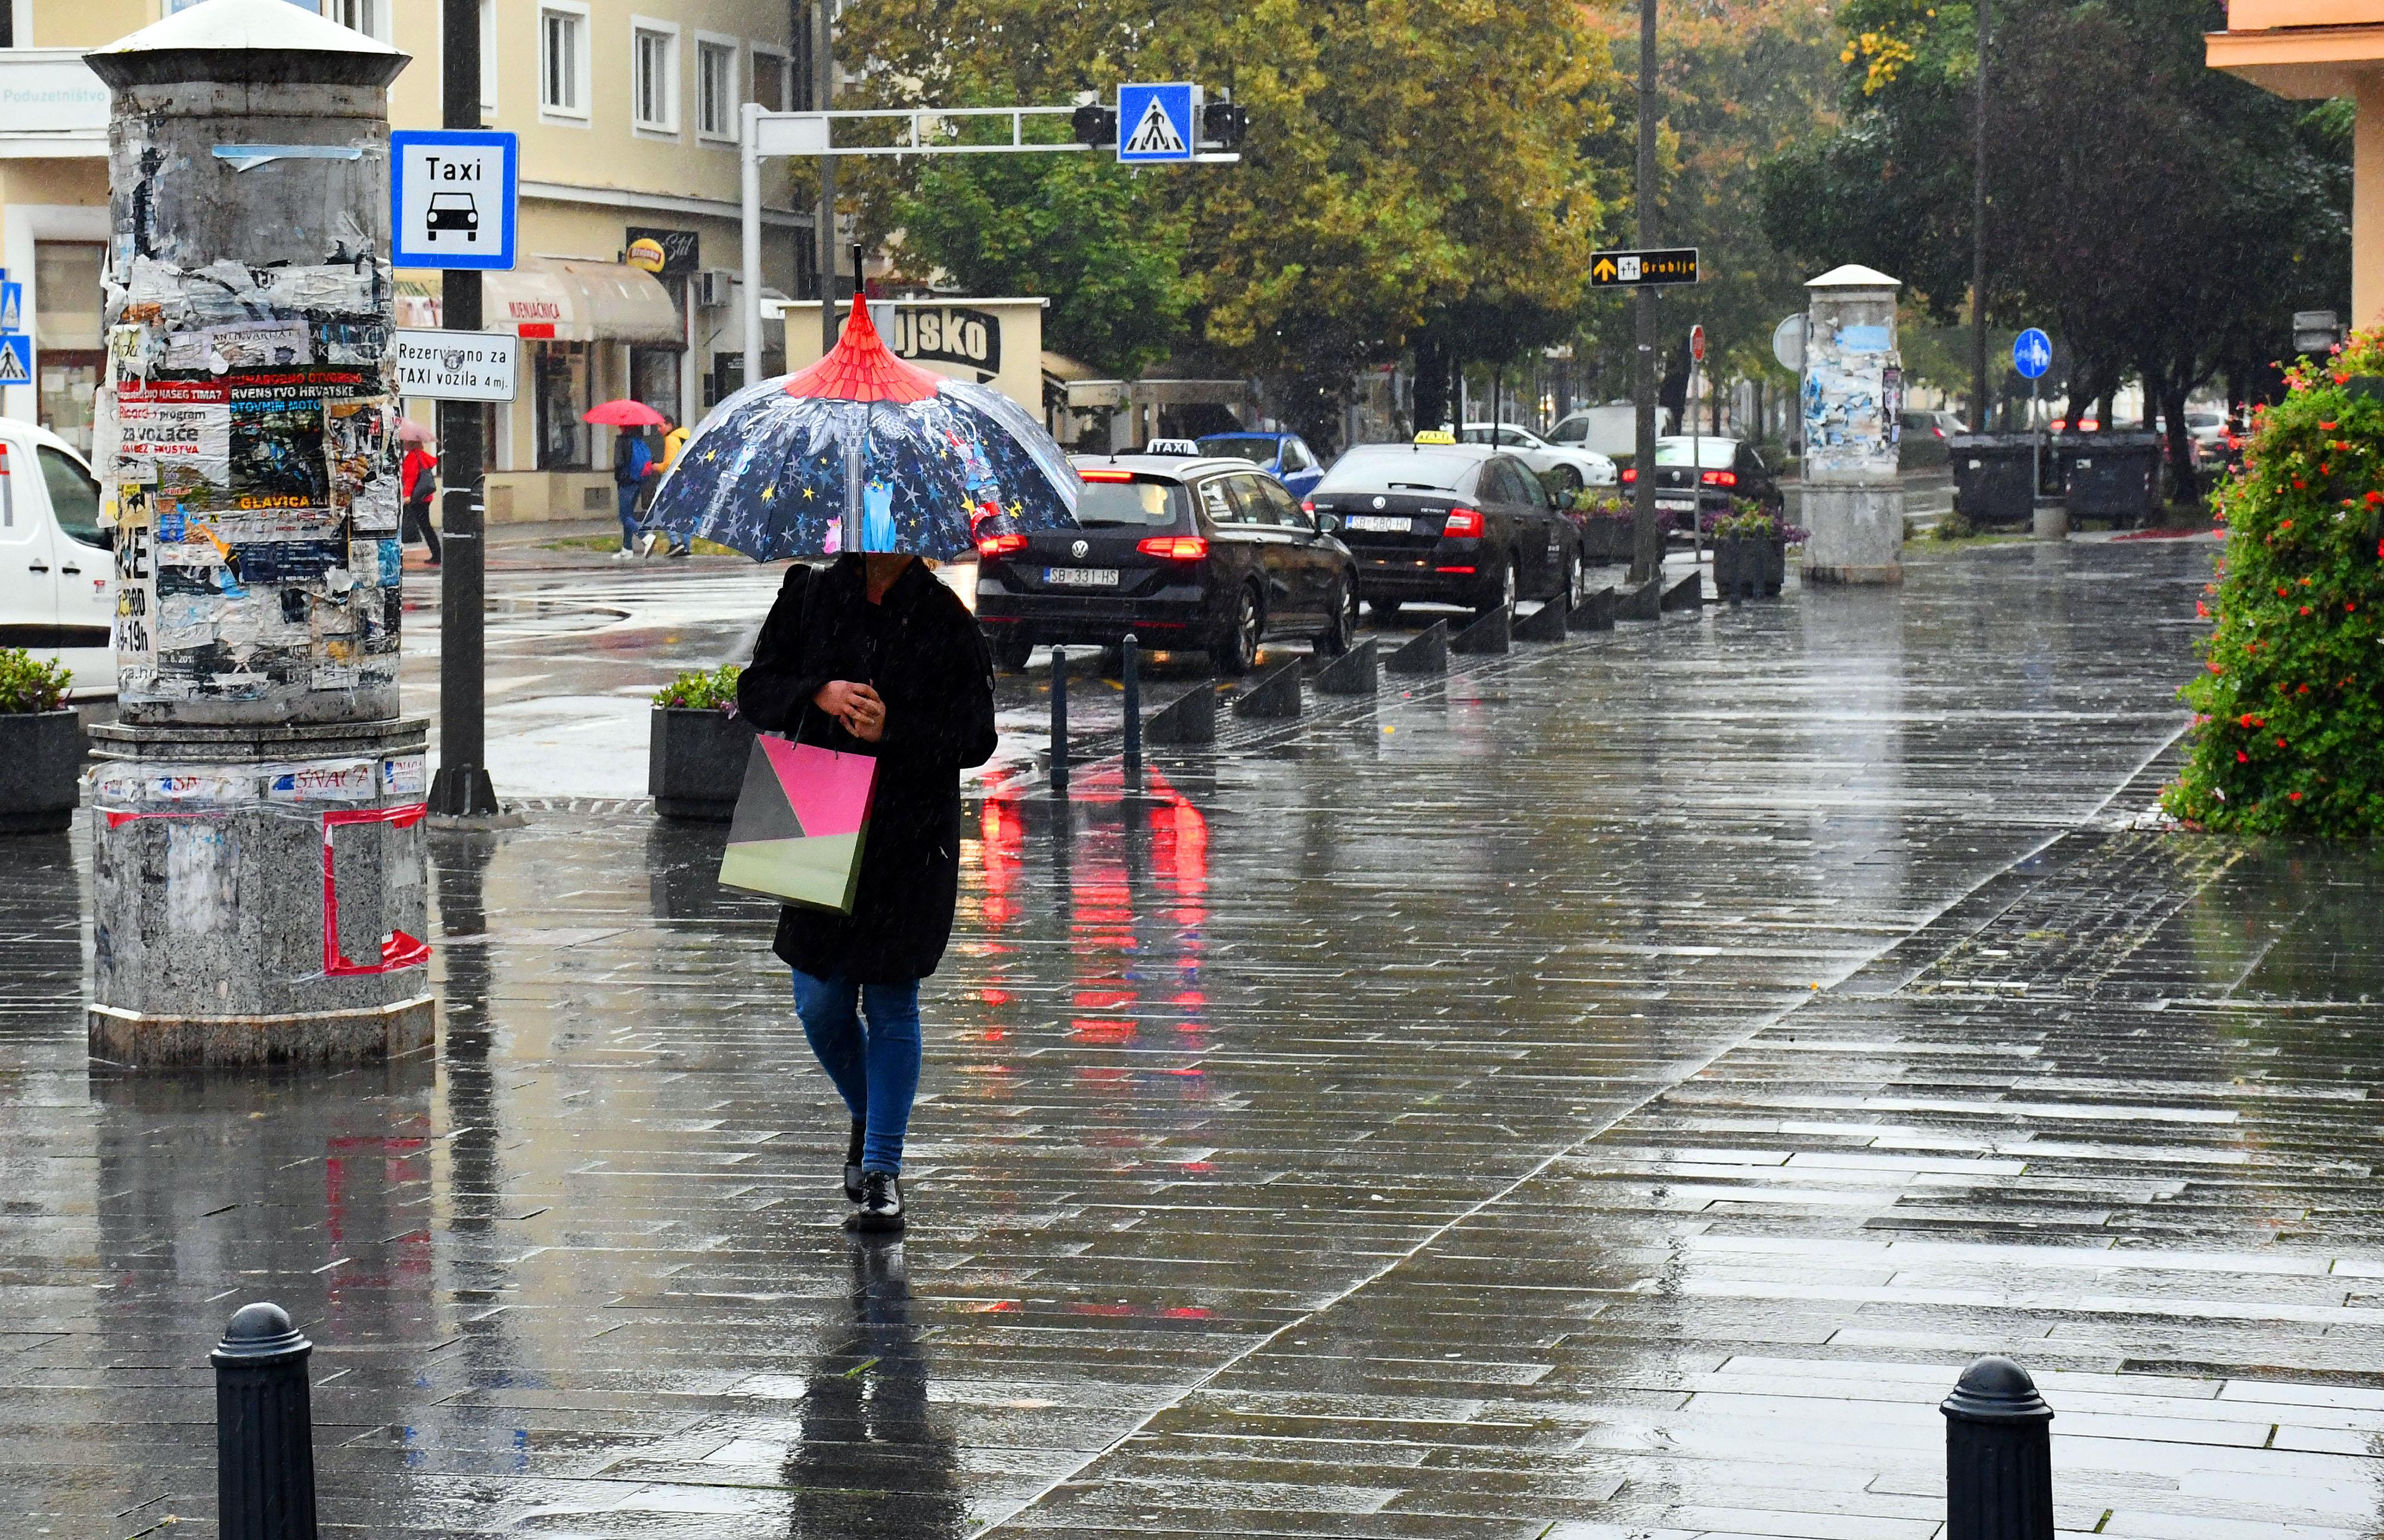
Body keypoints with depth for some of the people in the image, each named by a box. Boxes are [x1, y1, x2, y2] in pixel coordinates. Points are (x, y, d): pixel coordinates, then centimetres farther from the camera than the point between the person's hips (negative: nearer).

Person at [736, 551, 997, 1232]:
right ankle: (867, 1117, 34)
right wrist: (819, 695, -12)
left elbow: (975, 737, -3)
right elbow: (756, 690, 8)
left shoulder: (946, 621, -2)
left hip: (911, 842, -3)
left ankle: (881, 1168, 6)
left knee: (891, 1003, -1)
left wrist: (894, 729, -19)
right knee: (820, 1003, 6)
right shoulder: (812, 599, 6)